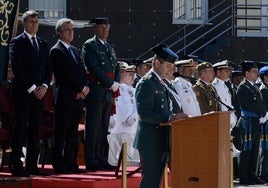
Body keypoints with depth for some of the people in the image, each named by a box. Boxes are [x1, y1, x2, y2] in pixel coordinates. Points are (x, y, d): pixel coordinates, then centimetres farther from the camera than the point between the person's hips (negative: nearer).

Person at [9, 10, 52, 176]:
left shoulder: (43, 44, 17)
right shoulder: (17, 43, -2)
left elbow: (49, 68, 15)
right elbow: (17, 68, -9)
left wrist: (44, 86, -2)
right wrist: (32, 88, -12)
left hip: (40, 92, 6)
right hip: (23, 92, -6)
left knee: (36, 130, 5)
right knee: (21, 128, -7)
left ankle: (32, 165, 7)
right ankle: (16, 166, -7)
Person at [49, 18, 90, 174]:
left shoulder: (74, 50, 20)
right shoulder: (56, 51, -6)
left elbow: (82, 71, 16)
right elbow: (67, 74, -14)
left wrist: (85, 88, -2)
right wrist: (81, 89, -11)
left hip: (78, 98, 8)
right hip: (64, 98, -8)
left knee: (73, 133, 9)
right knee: (61, 133, -5)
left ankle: (71, 164, 12)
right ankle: (59, 165, -4)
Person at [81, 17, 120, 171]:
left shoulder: (110, 47, 20)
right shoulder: (89, 46, -4)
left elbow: (117, 67, 18)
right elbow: (94, 68, -14)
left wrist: (117, 83, -1)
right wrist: (111, 83, -13)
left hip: (109, 92, 8)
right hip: (96, 92, -7)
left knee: (104, 127, 9)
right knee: (93, 127, -6)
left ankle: (102, 159, 12)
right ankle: (91, 161, -5)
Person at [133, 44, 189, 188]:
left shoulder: (162, 84, 19)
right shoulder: (146, 83, -11)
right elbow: (144, 114, -20)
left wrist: (174, 117, 5)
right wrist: (169, 118, -23)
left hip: (162, 142, 9)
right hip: (151, 142, -9)